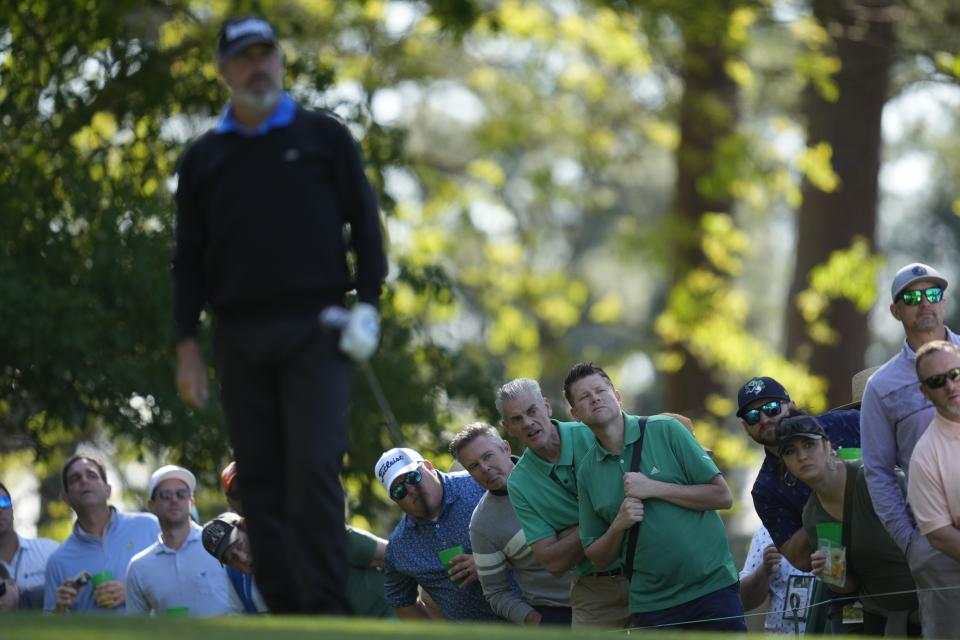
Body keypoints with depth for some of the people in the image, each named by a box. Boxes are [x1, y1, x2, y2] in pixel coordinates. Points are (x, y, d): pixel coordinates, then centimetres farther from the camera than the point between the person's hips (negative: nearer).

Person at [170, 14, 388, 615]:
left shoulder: (324, 136, 8)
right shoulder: (204, 157, 14)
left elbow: (364, 222, 8)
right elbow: (189, 258, 15)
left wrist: (368, 301, -3)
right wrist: (188, 344, 7)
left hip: (315, 331, -3)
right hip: (239, 335, 3)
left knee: (315, 469, -14)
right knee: (261, 481, 1)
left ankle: (327, 610, -14)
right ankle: (285, 611, 4)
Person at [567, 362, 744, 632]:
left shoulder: (665, 431, -2)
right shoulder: (587, 471, 7)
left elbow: (722, 496, -6)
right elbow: (598, 557, 12)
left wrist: (654, 488, -13)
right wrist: (618, 526, -9)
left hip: (711, 586, -3)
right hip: (651, 605, 3)